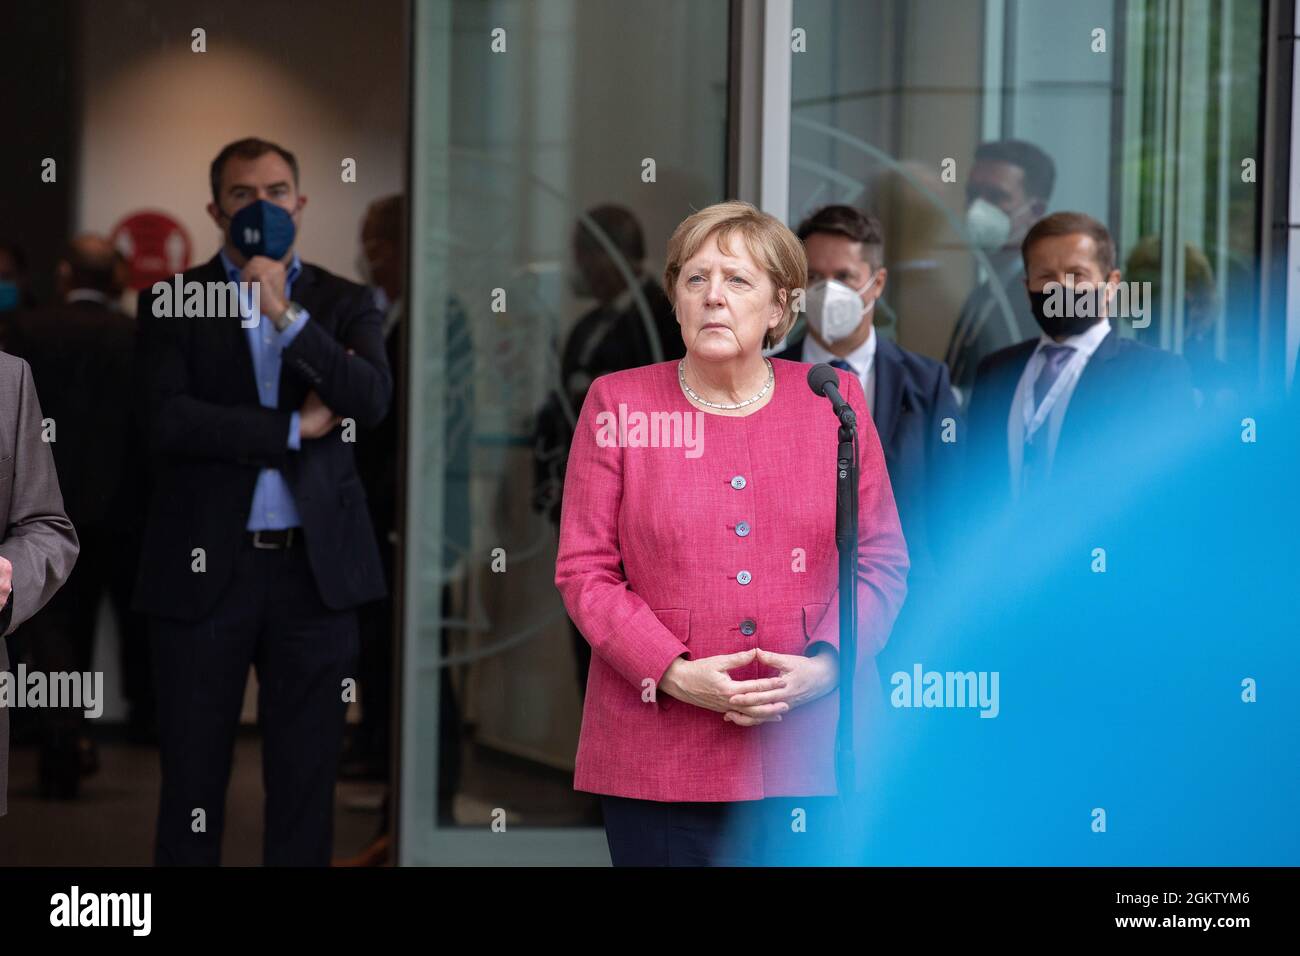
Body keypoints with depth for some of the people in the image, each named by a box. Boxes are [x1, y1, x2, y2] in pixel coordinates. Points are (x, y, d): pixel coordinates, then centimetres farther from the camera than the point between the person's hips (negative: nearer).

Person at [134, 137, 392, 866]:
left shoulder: (345, 305, 10)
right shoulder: (171, 304, 4)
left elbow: (373, 401, -8)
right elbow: (166, 421, -10)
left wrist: (287, 315, -15)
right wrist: (292, 428, -9)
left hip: (315, 567, 1)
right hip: (206, 568, -1)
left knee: (306, 780, 5)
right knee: (193, 779, 2)